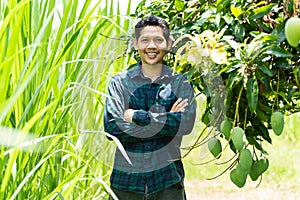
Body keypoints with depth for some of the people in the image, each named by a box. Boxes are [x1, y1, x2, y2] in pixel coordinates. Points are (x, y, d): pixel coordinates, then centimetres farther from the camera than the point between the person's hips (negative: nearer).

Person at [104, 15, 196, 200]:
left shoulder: (180, 83, 5)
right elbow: (112, 128, -10)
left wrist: (137, 116, -12)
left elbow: (187, 124, -12)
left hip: (168, 179, 0)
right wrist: (166, 121, -13)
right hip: (127, 178, 0)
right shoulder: (120, 83, 4)